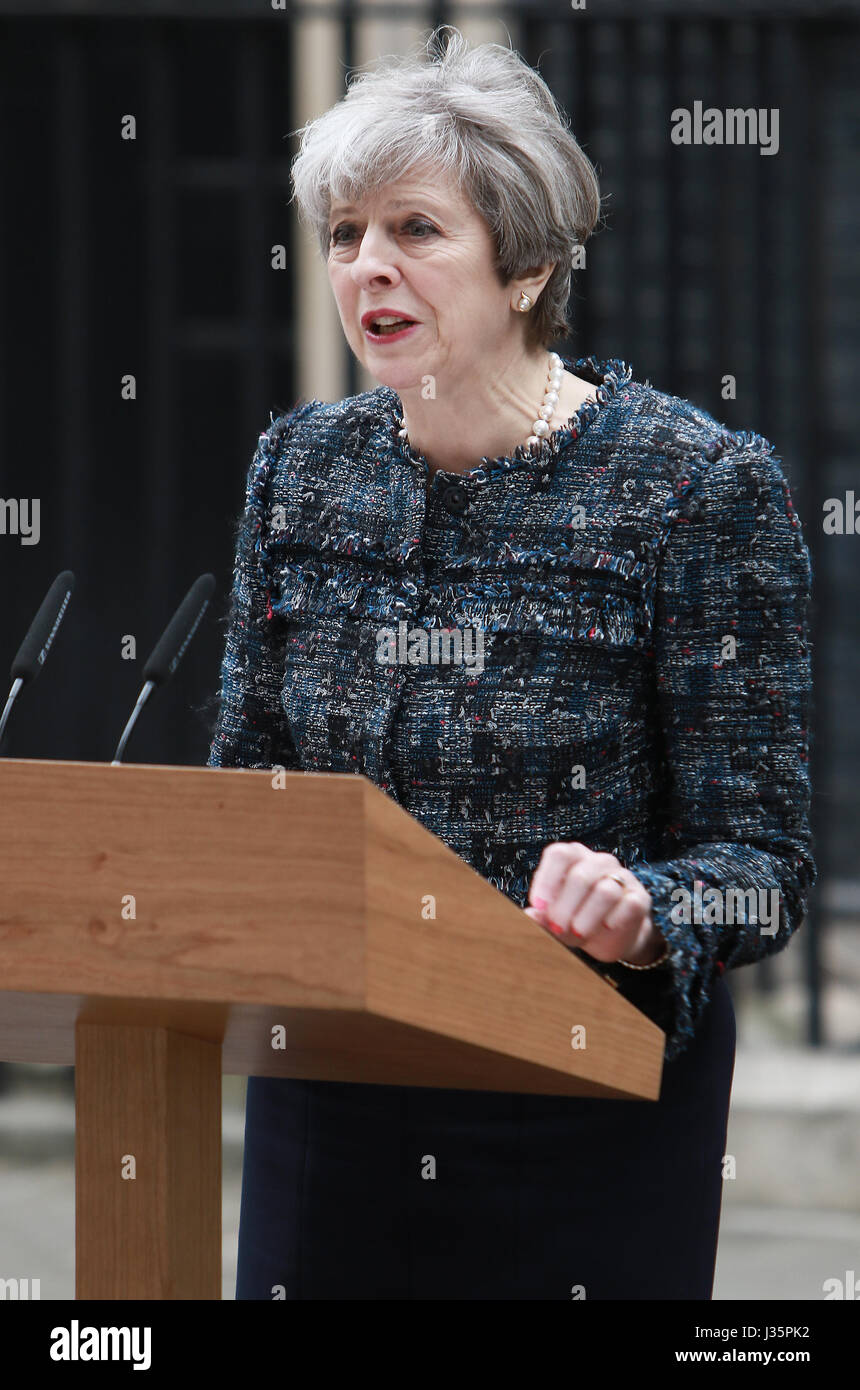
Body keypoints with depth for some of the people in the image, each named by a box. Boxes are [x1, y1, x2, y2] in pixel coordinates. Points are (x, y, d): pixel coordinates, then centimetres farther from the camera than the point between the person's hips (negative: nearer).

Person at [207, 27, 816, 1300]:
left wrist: (642, 917, -31)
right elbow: (244, 783, 12)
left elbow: (757, 856, -11)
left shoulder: (699, 482, -11)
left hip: (589, 1112, -4)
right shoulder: (303, 465, 4)